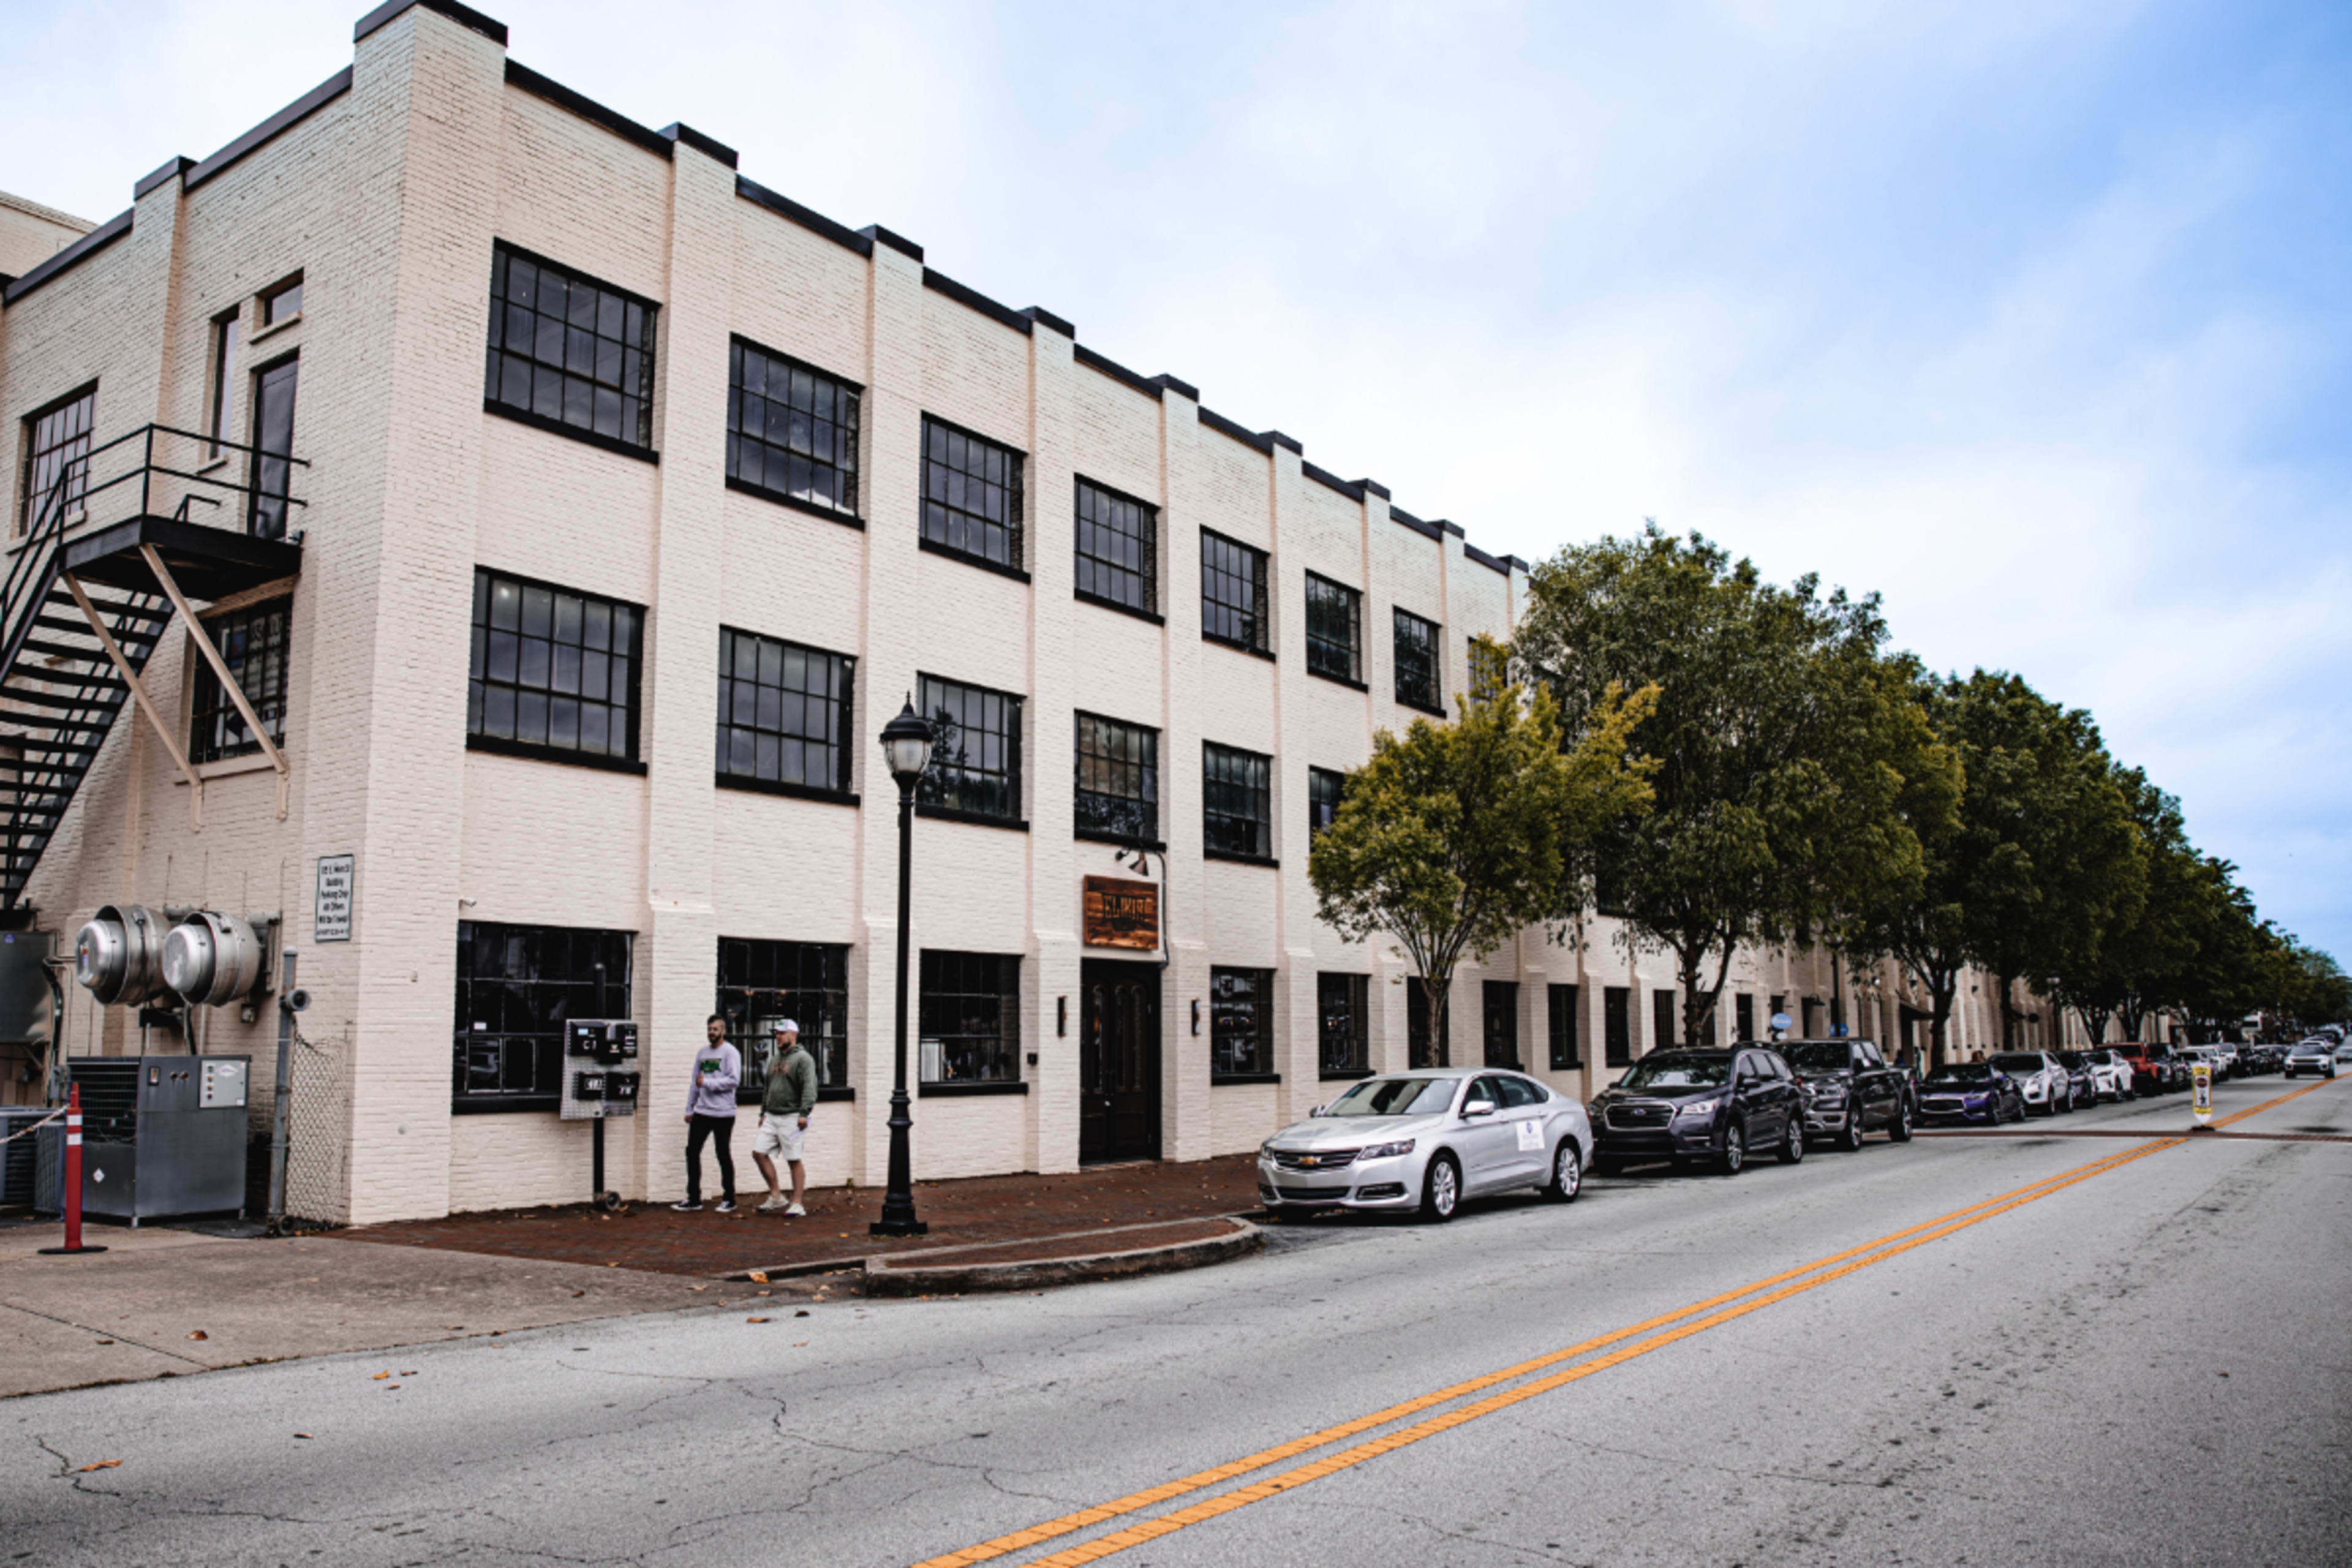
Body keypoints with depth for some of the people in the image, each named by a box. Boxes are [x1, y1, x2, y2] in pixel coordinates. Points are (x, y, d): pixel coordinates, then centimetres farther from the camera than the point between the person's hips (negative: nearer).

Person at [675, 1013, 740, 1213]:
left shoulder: (730, 1052, -6)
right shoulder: (702, 1053, 15)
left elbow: (734, 1080, -16)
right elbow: (695, 1082, 20)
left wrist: (708, 1082, -17)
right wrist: (689, 1109, 17)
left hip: (723, 1113, -6)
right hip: (701, 1112, 6)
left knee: (724, 1156, 1)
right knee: (692, 1151, 3)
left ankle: (729, 1200, 11)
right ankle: (693, 1198, 11)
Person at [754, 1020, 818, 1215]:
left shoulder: (803, 1059, -7)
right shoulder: (774, 1060, 19)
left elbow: (809, 1089, -16)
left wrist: (804, 1113, -24)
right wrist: (763, 1112, 21)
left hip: (791, 1118, -8)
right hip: (771, 1117, 8)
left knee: (794, 1160, -4)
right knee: (759, 1152, -1)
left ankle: (797, 1204, 3)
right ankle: (776, 1196, 11)